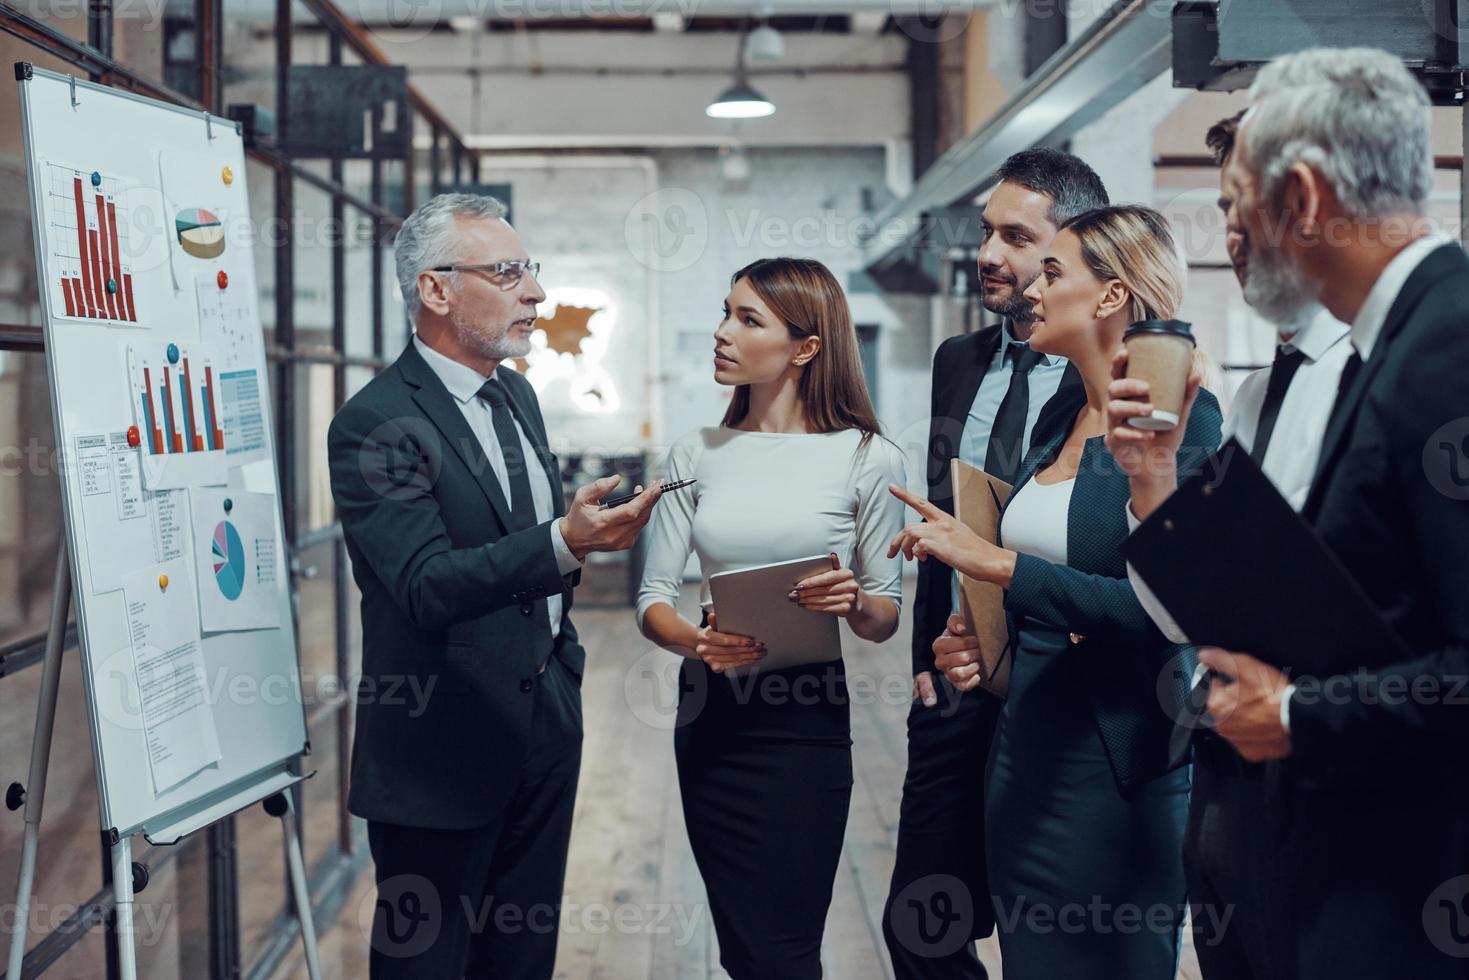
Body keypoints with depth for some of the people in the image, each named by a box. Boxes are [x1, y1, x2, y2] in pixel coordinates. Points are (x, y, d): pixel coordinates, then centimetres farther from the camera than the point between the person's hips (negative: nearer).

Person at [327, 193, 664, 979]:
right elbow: (428, 586, -28)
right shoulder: (375, 425, -18)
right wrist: (566, 544, -40)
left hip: (545, 728, 8)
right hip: (446, 747, -7)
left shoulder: (517, 396, 10)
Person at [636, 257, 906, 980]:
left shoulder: (867, 458, -4)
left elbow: (885, 619, 1)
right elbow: (653, 601, 2)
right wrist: (697, 642, -18)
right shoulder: (696, 454, 5)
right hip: (710, 717, 3)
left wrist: (854, 602, -21)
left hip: (807, 718, -3)